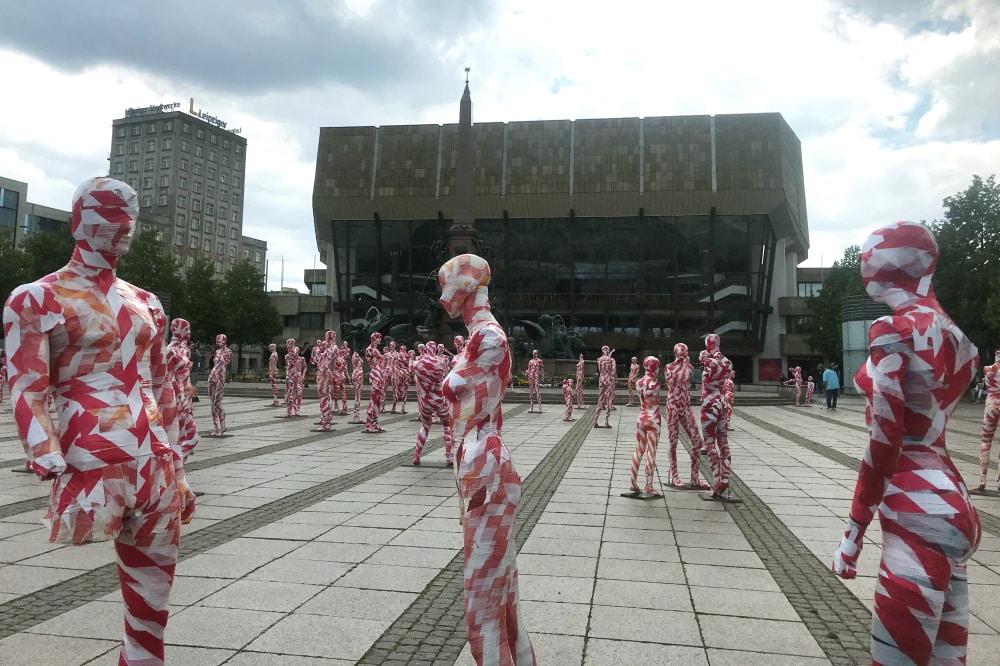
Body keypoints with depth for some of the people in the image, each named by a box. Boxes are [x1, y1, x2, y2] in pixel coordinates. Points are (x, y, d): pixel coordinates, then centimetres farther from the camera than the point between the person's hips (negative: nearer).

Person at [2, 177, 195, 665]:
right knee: (143, 590, 0)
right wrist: (52, 470, -22)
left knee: (153, 596, 12)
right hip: (93, 469, -5)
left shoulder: (145, 303, 17)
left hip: (157, 465, 5)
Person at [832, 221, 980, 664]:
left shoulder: (894, 331, -13)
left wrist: (853, 532, -10)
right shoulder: (949, 332, 10)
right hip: (953, 504, 8)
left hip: (918, 513, -8)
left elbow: (884, 443, -15)